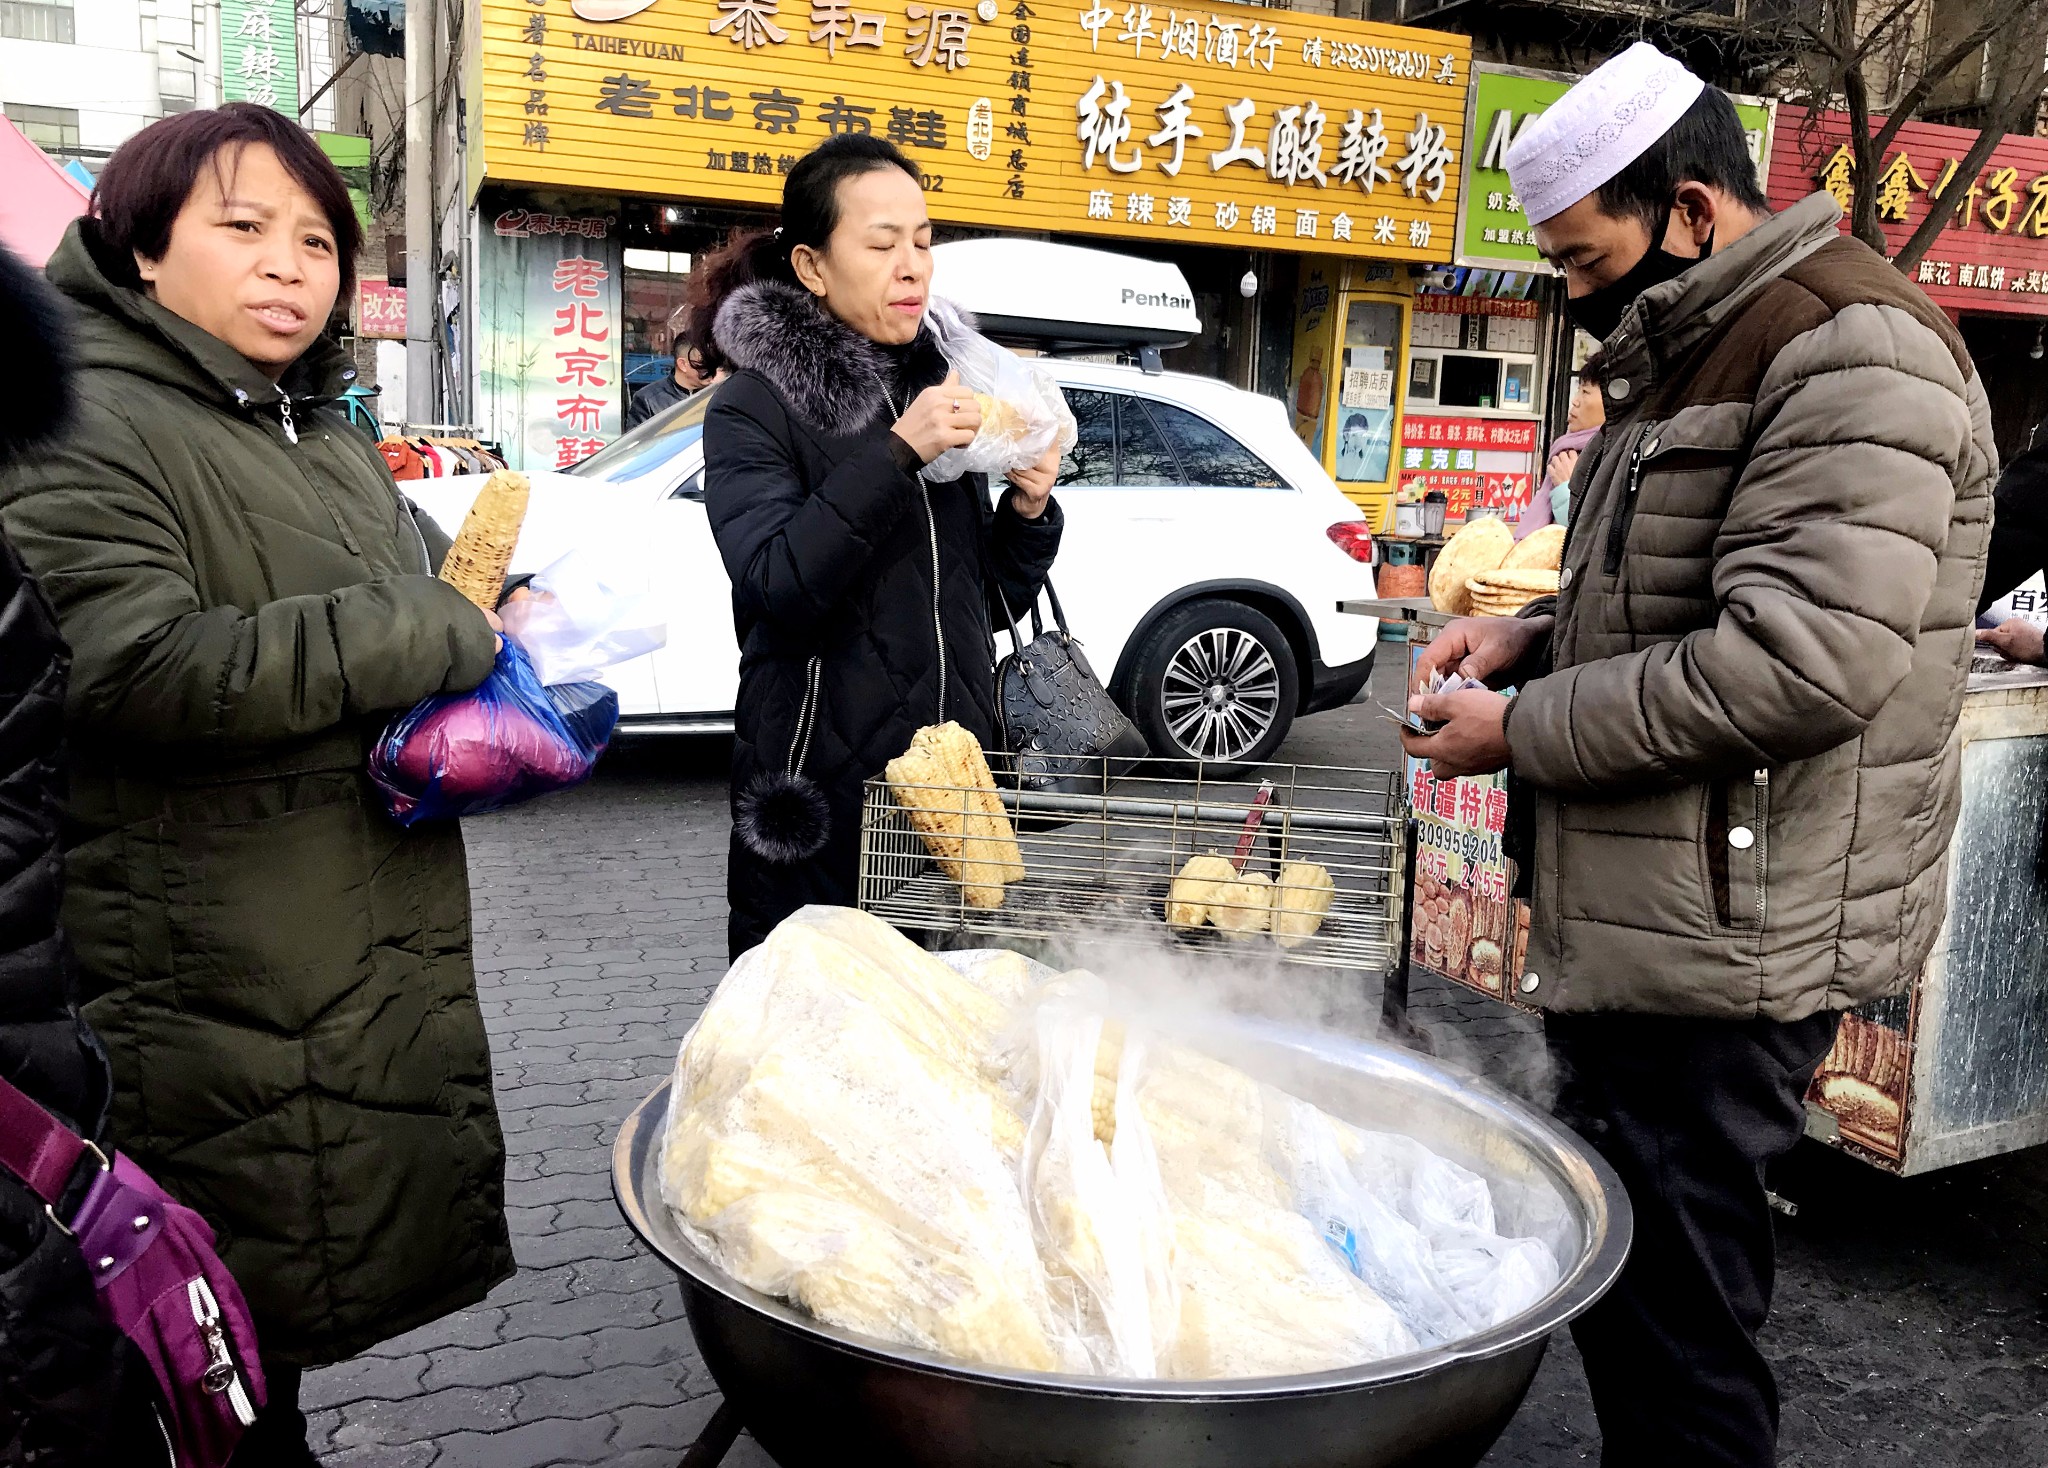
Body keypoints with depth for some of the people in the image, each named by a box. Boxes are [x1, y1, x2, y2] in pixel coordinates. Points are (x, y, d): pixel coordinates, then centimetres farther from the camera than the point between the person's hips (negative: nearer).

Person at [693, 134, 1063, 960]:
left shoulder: (933, 387, 12)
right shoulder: (754, 408, -5)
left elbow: (1001, 598, 15)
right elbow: (776, 588, -21)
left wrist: (1029, 510, -4)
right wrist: (898, 452, -23)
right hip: (821, 803, -5)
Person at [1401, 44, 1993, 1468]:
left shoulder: (1852, 350, -14)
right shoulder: (1695, 358, 19)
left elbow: (1803, 658, -26)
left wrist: (1525, 732, -16)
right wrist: (1527, 638, 9)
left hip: (1724, 942, -10)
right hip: (1636, 925, 10)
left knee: (1670, 1319, 0)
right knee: (1630, 1296, 19)